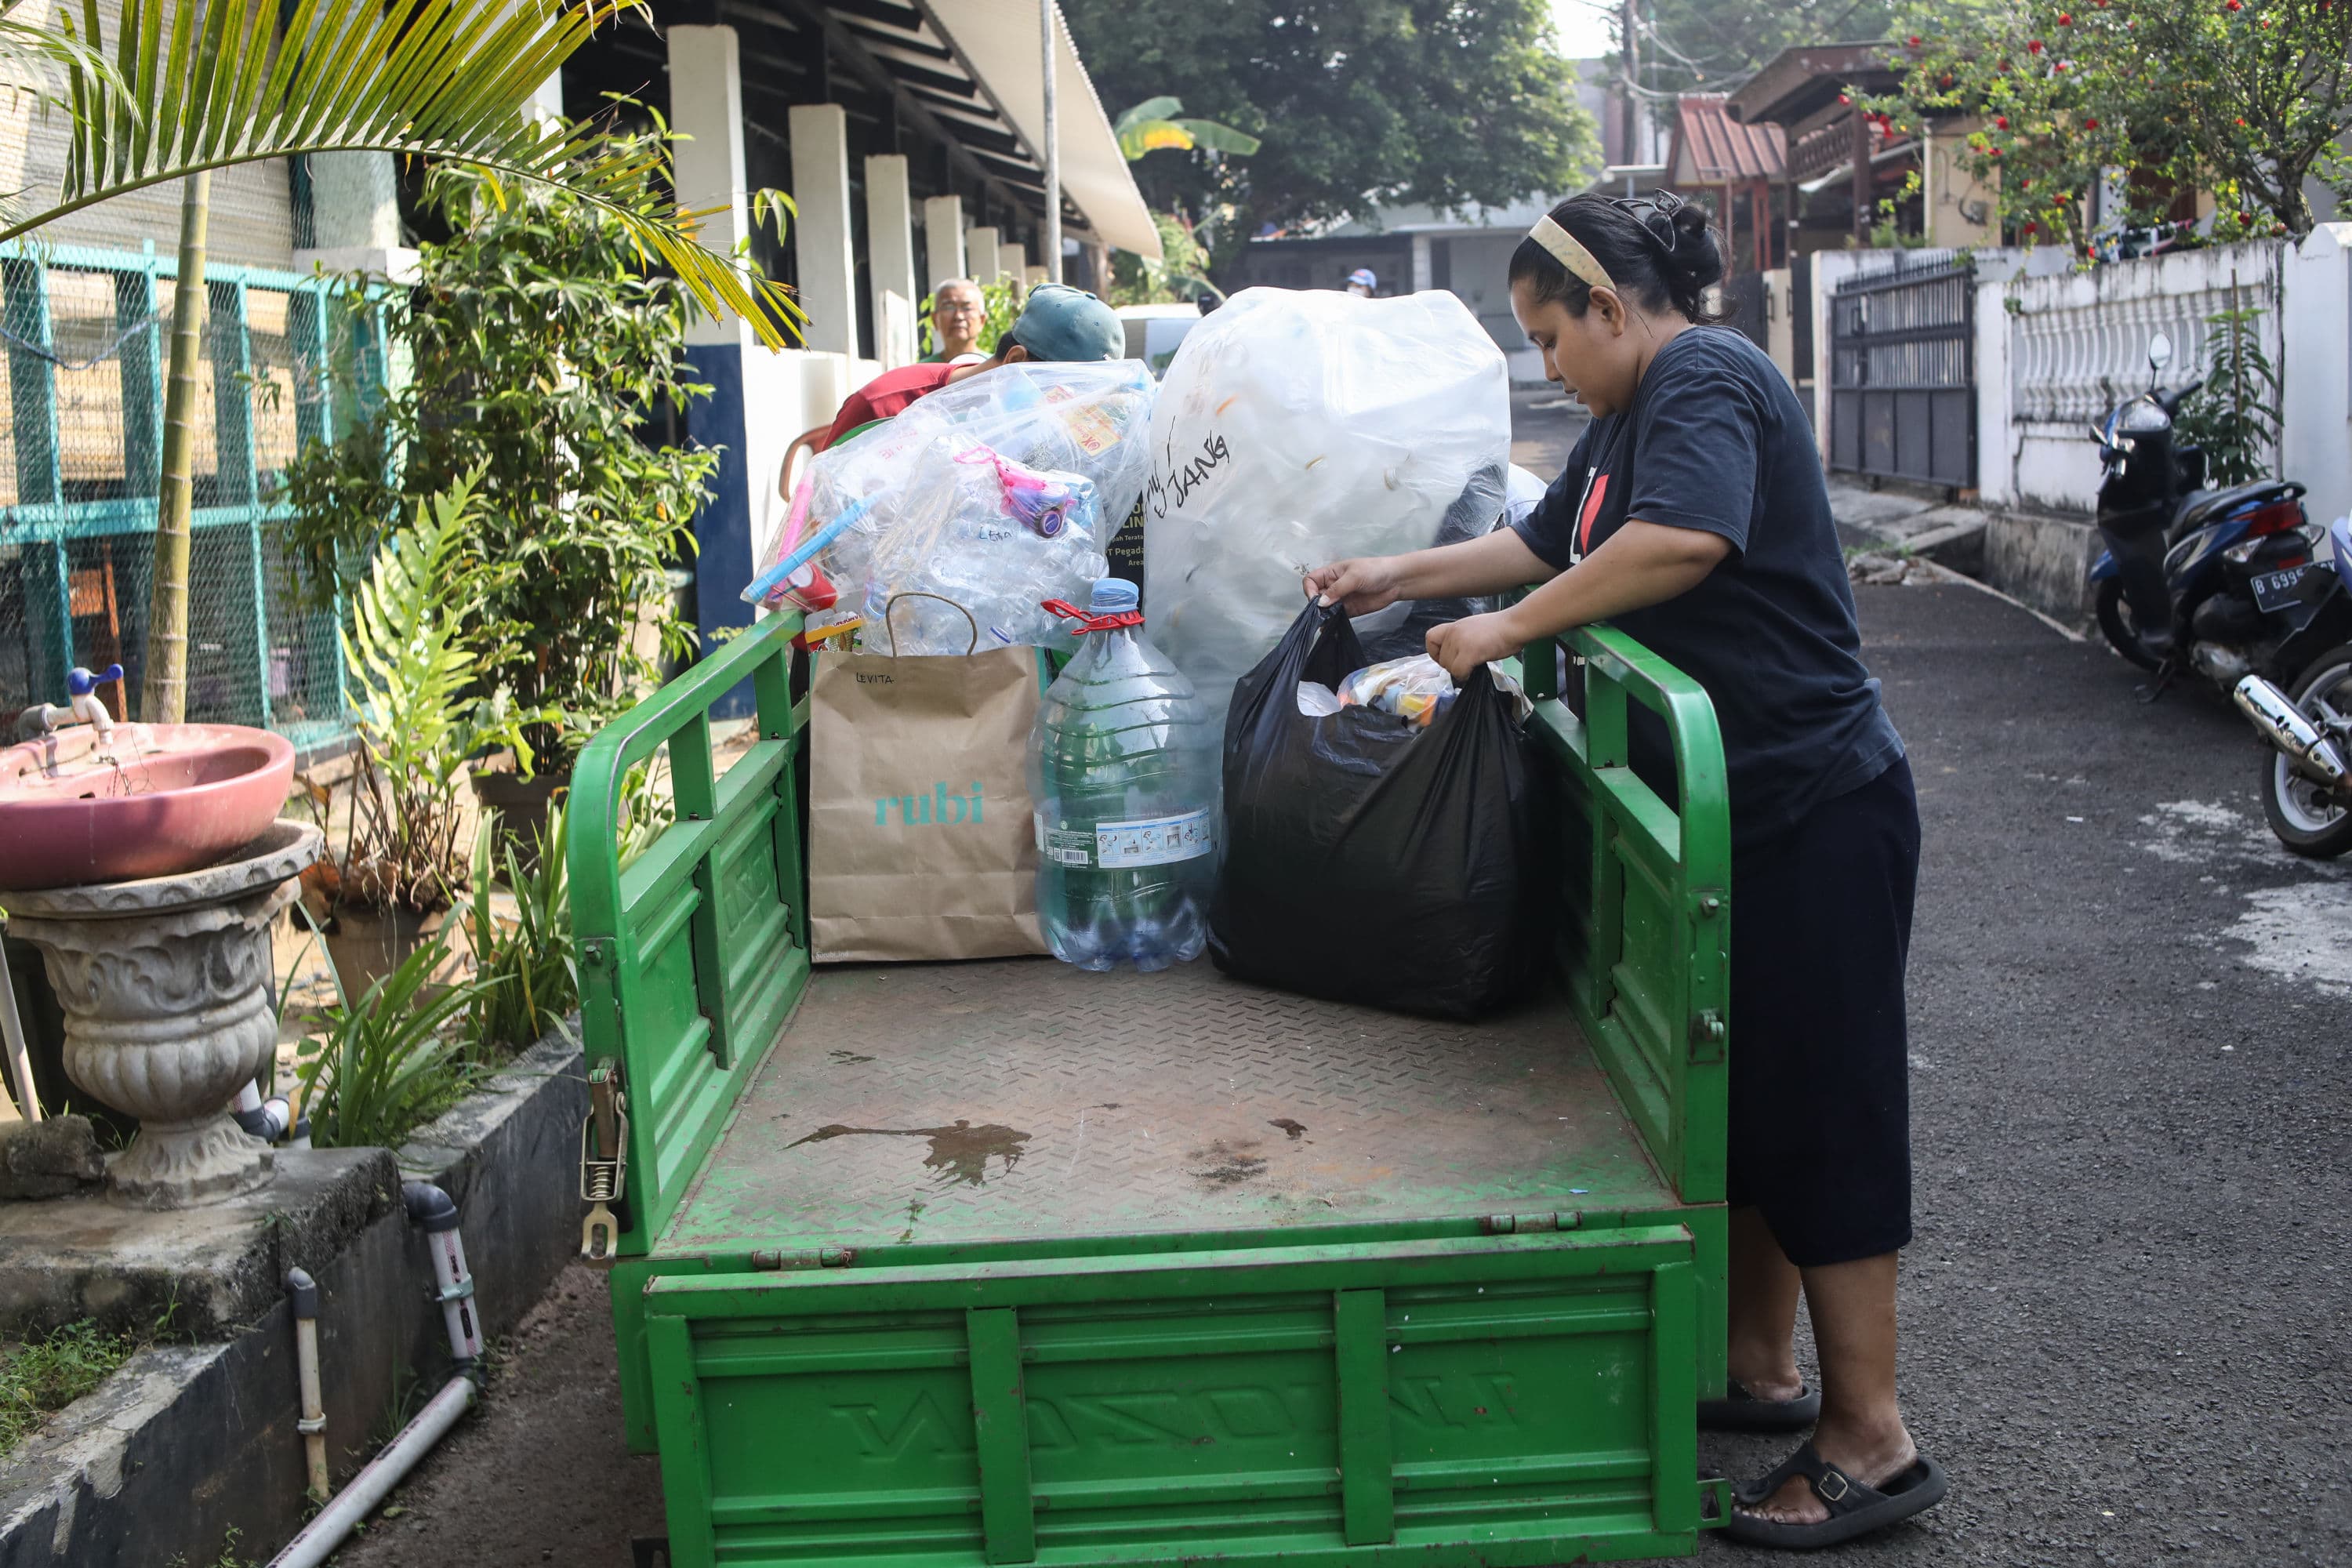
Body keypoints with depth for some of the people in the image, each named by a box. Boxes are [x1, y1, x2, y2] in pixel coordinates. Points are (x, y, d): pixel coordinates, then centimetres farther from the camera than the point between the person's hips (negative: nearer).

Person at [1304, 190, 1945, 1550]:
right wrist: (1396, 577, 21)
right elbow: (1545, 543, 28)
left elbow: (1681, 541, -32)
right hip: (1731, 804, 10)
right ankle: (1760, 1366, 29)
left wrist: (1505, 629, -23)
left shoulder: (1705, 380, -15)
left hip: (1811, 805, -10)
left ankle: (1872, 1442, 5)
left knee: (1817, 1105, -5)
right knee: (1738, 1093, 16)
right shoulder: (1631, 414, 17)